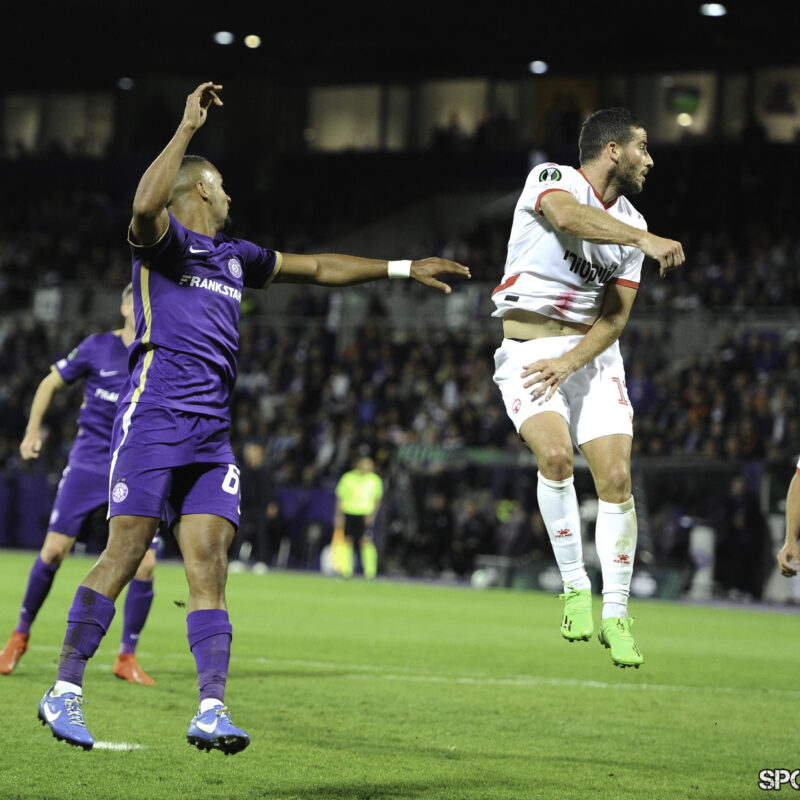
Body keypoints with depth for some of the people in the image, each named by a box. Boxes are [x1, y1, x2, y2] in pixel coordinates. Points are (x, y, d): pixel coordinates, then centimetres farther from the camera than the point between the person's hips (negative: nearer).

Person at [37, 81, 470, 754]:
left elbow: (317, 268, 33)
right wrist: (187, 129, -21)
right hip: (154, 417, -7)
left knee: (209, 565, -4)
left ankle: (211, 710, -10)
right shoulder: (162, 241, 2)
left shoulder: (233, 257, 24)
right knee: (124, 554, -9)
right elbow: (145, 205, -24)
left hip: (212, 435, 7)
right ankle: (64, 692, 0)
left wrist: (401, 268, 32)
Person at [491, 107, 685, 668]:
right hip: (528, 349, -5)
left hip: (592, 352, 5)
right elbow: (569, 215, -31)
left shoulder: (630, 223, 10)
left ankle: (616, 614, 3)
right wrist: (646, 239, -41)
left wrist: (570, 362, -13)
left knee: (616, 476, -9)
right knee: (555, 454, -27)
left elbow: (616, 315, 4)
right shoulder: (552, 179, -5)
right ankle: (576, 587, -11)